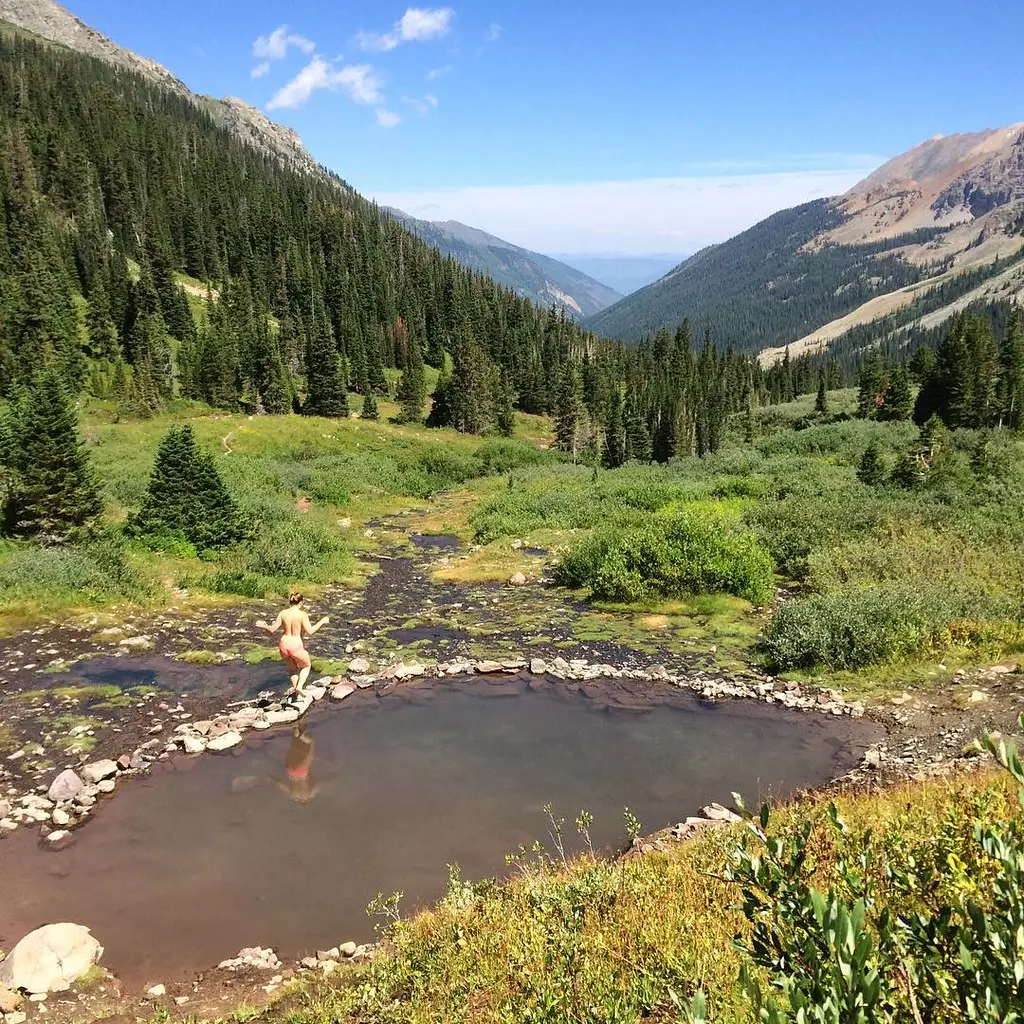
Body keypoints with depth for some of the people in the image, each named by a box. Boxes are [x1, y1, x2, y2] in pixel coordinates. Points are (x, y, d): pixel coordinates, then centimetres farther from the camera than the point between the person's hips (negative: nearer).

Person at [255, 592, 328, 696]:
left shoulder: (283, 613, -2)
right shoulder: (302, 614, -14)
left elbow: (272, 629, 0)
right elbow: (310, 632, -17)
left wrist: (263, 626, 20)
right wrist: (322, 622, -6)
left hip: (284, 646, 5)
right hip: (296, 647, -5)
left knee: (292, 669, 29)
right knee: (306, 666, 25)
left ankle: (298, 695, 30)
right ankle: (299, 686, 3)